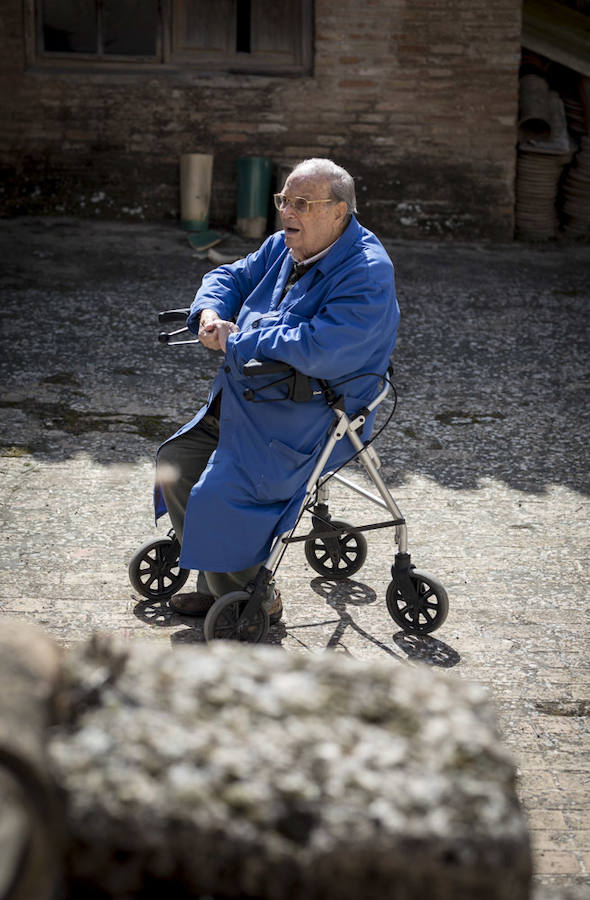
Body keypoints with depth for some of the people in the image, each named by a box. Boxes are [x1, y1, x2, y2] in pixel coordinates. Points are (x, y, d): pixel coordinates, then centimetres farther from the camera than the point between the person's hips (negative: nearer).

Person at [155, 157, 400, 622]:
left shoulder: (367, 273, -21)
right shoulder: (284, 247, 8)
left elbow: (317, 349, -34)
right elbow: (232, 276, 20)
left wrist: (234, 340, -22)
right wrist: (209, 313, -6)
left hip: (308, 421, -10)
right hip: (244, 400, 10)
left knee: (219, 497, -21)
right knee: (174, 463, 11)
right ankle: (217, 584, 21)